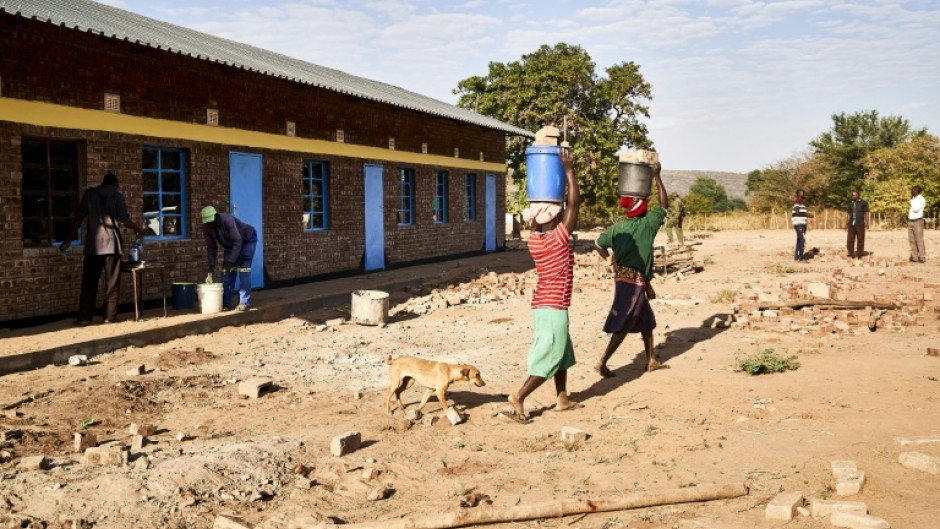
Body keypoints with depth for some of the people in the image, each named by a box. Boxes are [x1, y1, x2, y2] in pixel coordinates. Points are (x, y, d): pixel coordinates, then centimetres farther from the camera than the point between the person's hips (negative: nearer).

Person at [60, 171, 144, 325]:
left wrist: (69, 239, 6)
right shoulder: (117, 195, 2)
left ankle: (85, 317, 2)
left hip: (93, 244, 2)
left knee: (89, 282, 5)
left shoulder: (90, 194, 7)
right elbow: (124, 220, -4)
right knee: (112, 283, 5)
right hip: (112, 243, -1)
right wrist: (138, 229, 14)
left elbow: (79, 217, 2)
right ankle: (110, 316, 3)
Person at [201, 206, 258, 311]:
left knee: (243, 270, -16)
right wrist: (211, 264, -20)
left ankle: (245, 302, -14)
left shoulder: (227, 220, -37)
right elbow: (211, 247, -9)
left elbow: (238, 241, -38)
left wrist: (230, 261, -41)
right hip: (230, 244, 6)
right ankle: (226, 303, 3)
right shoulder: (206, 228, -17)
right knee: (227, 271, -2)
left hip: (247, 240, -6)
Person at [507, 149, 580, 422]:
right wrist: (568, 170, -13)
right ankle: (519, 397, -6)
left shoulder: (534, 238, 0)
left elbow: (540, 206, 15)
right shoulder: (558, 238, -18)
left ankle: (562, 399, 23)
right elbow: (574, 203, -18)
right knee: (550, 356, -2)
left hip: (543, 303, 8)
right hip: (554, 306, -8)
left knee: (562, 351, 17)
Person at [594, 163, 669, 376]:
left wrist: (612, 260, 23)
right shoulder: (647, 224, -11)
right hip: (635, 281, -7)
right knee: (623, 325, -5)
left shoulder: (617, 227, 4)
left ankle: (651, 360, 27)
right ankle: (602, 362, -9)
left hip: (622, 277, 7)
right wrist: (657, 177, 3)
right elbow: (664, 206, 1)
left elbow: (598, 244, 10)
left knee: (647, 319, 20)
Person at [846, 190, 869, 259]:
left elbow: (866, 214, -2)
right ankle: (851, 254, 5)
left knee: (860, 240, 0)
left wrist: (867, 223, -13)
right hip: (851, 225, 4)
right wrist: (846, 224, 13)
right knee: (850, 240, -1)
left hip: (860, 225, -4)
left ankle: (859, 255, 5)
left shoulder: (863, 203, 2)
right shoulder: (850, 204, 14)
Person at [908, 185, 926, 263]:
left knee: (919, 240, -7)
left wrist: (912, 201, -14)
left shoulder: (921, 200, -11)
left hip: (918, 221, -8)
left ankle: (922, 257, -4)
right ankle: (914, 257, 9)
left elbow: (916, 209, -22)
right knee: (912, 240, 5)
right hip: (910, 221, 8)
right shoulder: (914, 199, 15)